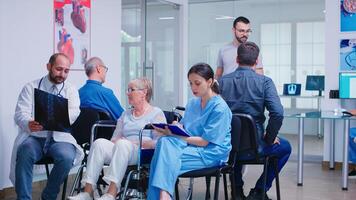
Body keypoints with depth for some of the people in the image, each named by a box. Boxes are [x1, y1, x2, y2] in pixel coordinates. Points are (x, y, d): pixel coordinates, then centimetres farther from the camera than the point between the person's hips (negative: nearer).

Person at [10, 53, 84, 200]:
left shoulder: (71, 90, 11)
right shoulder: (30, 87, 8)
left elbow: (73, 113, -7)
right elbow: (20, 114, -3)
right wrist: (29, 124, -29)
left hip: (59, 137, 1)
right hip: (34, 136, 0)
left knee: (66, 157, -31)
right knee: (25, 153, -34)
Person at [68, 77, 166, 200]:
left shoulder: (156, 113, 10)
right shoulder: (125, 114, 28)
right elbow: (114, 138, 20)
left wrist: (136, 143, -12)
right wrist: (116, 141, -3)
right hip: (122, 149, 5)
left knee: (123, 144, -36)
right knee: (100, 143, -24)